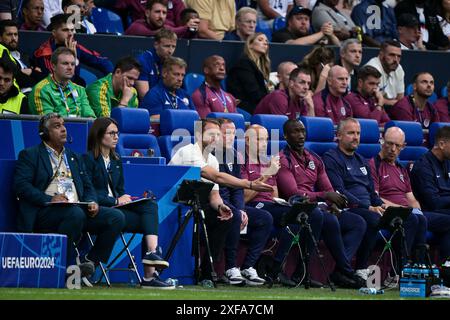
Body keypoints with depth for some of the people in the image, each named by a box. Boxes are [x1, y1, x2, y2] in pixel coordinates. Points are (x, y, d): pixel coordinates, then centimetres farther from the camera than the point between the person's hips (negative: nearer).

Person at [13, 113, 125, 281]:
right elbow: (20, 185, -5)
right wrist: (49, 199, -17)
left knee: (116, 217, -15)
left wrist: (92, 202, 0)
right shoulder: (30, 155, 9)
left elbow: (87, 186, 24)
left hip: (78, 208, 6)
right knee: (75, 213, -38)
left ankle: (90, 261, -12)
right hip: (45, 212, -6)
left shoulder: (74, 158, 28)